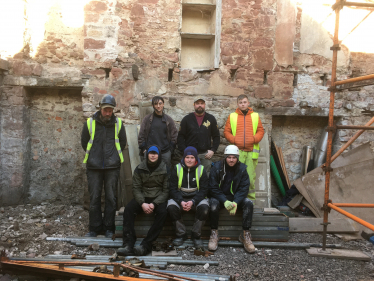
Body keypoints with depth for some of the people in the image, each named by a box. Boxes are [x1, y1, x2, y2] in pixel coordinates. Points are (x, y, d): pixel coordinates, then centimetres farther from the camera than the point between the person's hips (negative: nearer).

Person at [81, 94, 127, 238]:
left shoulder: (118, 123, 4)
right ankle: (94, 228, 17)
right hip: (94, 167, 0)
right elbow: (84, 142, 14)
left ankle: (109, 228, 16)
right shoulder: (90, 123, 2)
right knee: (94, 198, 4)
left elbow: (122, 143, 16)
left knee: (111, 198, 3)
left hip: (112, 167, 0)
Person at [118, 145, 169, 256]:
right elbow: (136, 188, -1)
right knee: (128, 209, -26)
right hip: (142, 198, 2)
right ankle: (128, 245, -29)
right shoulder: (139, 169, 3)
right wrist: (142, 203, -19)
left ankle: (145, 245, -32)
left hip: (158, 198, -2)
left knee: (162, 212, -33)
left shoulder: (165, 170, -1)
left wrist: (154, 204, -18)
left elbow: (166, 190, -4)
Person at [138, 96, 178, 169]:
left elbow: (174, 135, 10)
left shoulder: (168, 119, 7)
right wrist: (143, 148, -2)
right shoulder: (147, 119, 4)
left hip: (165, 152, 1)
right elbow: (141, 135, 5)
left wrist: (171, 148, 3)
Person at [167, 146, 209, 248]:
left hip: (196, 198, 0)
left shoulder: (201, 169, 0)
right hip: (180, 198, 1)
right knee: (171, 207, -29)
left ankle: (196, 235, -8)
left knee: (204, 208, -31)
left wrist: (193, 202, -20)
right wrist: (181, 201, -20)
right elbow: (173, 189, -2)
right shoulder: (177, 169, 1)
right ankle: (181, 234, -8)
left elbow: (203, 189, -3)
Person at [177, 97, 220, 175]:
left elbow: (216, 136, 10)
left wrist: (213, 150, -1)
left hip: (206, 154, 1)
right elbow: (180, 137, 5)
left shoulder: (211, 119, 9)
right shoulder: (187, 119, 6)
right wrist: (184, 151, -5)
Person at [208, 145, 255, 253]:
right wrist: (225, 202, -27)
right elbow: (213, 188, -13)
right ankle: (214, 234, -18)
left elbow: (244, 188, -6)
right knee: (213, 203, -33)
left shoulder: (242, 168, -3)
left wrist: (235, 202, -24)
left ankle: (246, 234, -14)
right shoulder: (217, 167, -10)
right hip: (219, 196, -2)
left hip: (235, 197, 2)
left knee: (249, 203, -24)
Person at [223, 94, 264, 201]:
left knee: (251, 175, 0)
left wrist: (254, 139, -7)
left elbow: (261, 131, 11)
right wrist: (234, 140, -8)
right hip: (237, 151, -1)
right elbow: (226, 131, 8)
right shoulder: (232, 116, 12)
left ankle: (251, 198, 13)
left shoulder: (255, 116, 15)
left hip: (252, 151, 1)